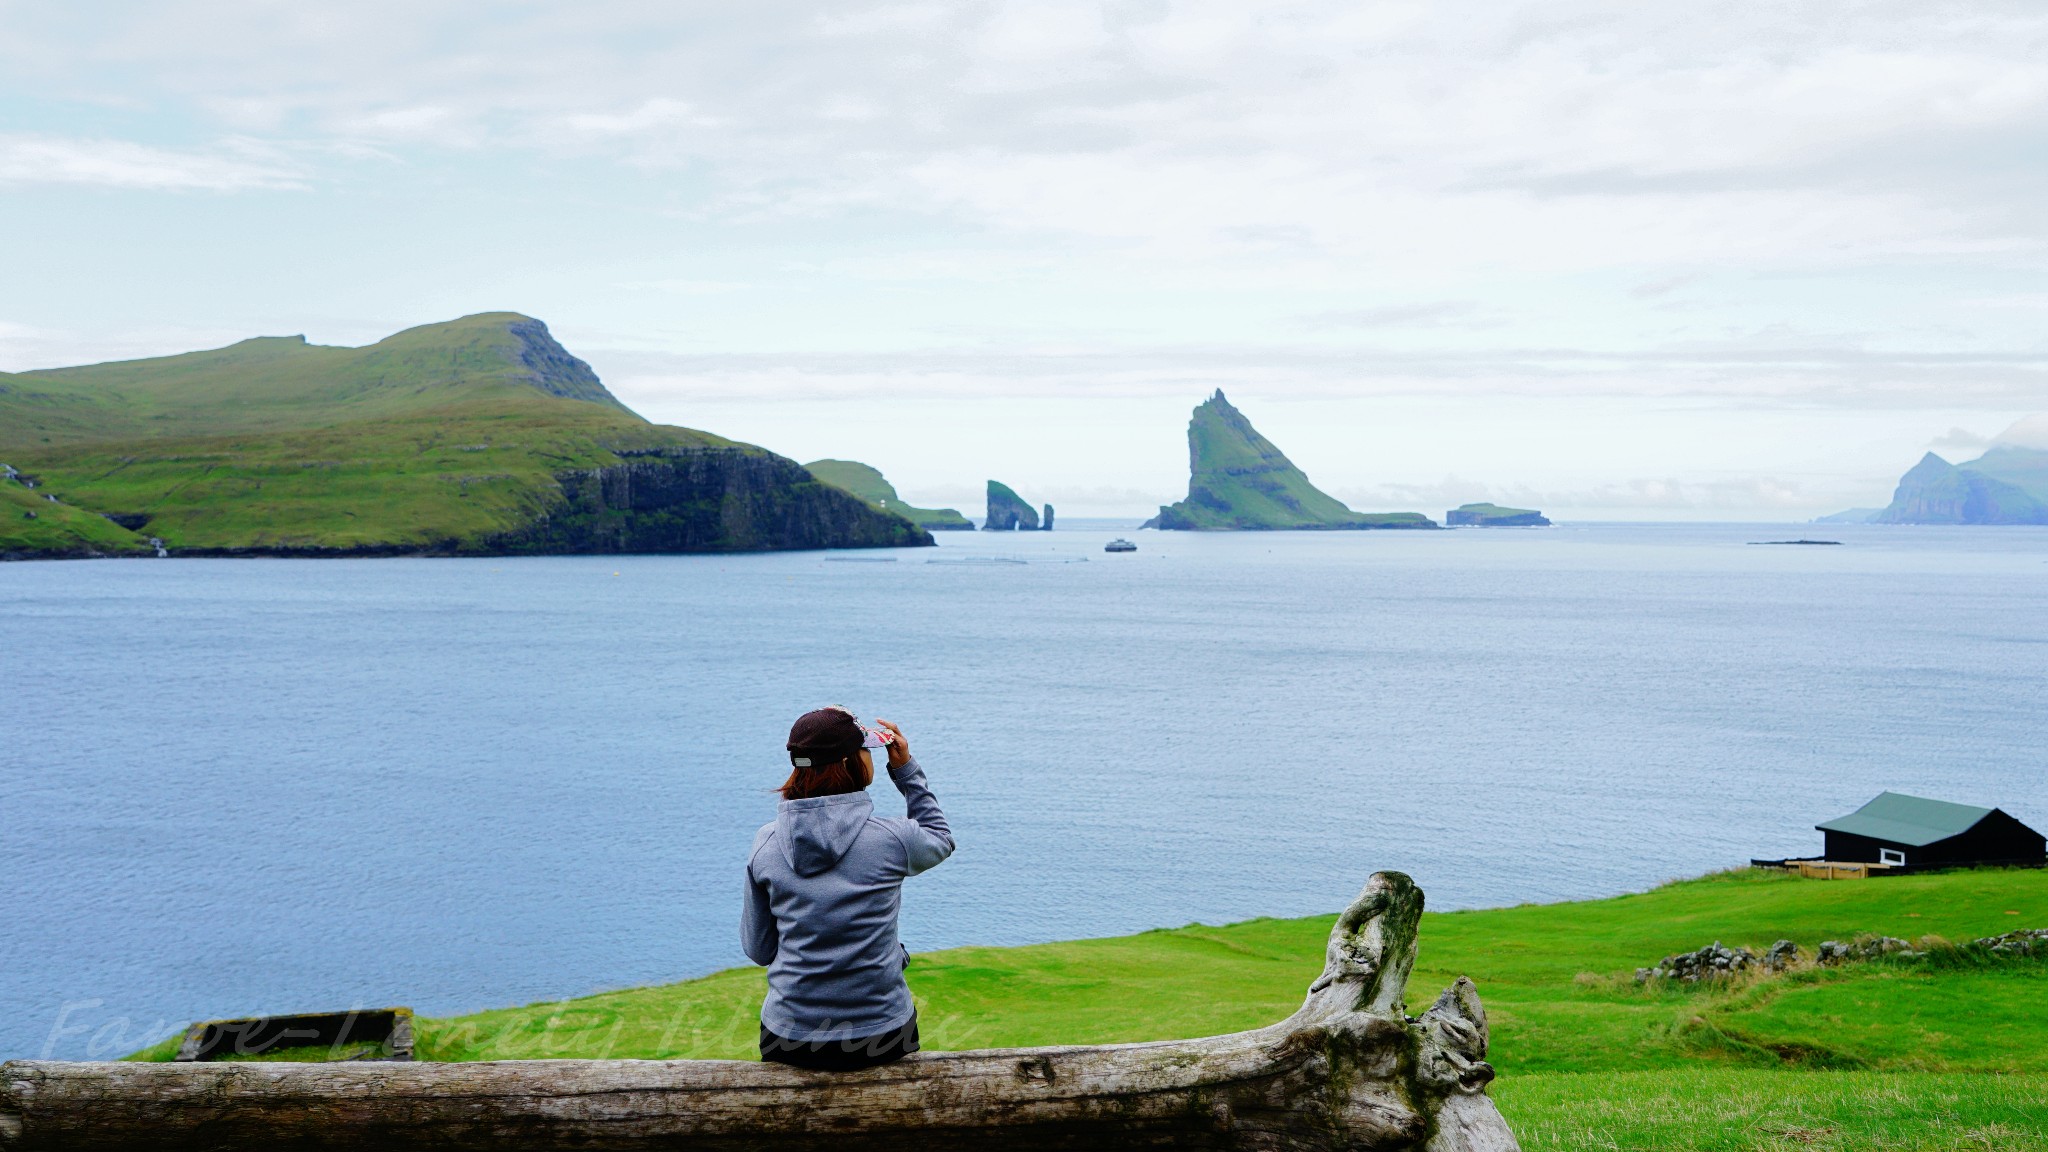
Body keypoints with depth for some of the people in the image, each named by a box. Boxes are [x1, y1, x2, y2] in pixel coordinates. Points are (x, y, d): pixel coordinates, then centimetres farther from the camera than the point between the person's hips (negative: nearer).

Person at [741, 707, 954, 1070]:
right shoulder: (890, 837, -14)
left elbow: (758, 950, 3)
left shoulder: (765, 843, -7)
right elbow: (941, 839, 12)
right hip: (880, 1038, -2)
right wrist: (907, 770, 10)